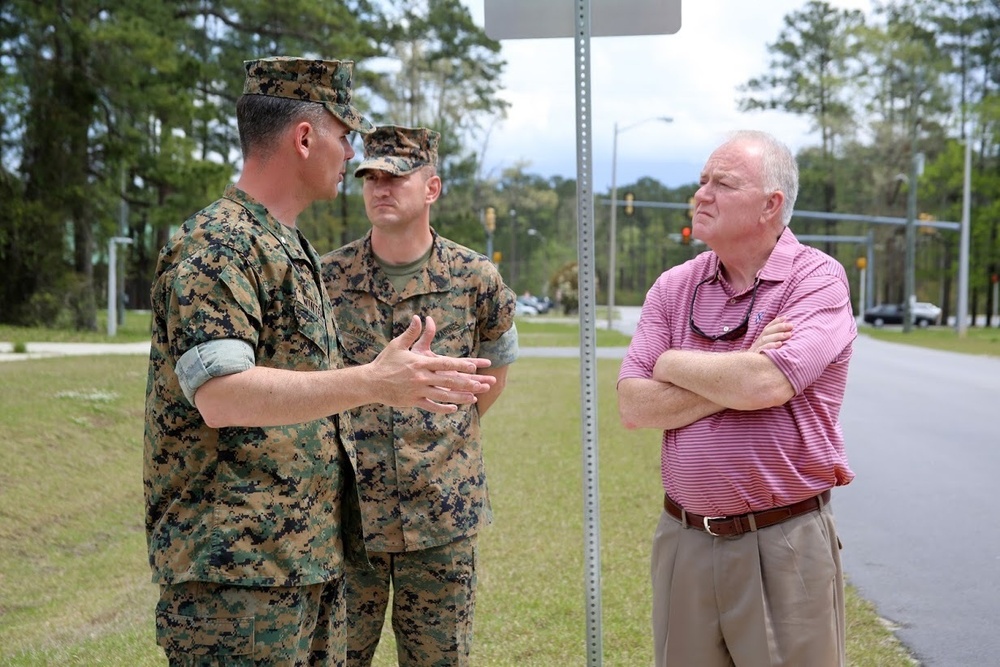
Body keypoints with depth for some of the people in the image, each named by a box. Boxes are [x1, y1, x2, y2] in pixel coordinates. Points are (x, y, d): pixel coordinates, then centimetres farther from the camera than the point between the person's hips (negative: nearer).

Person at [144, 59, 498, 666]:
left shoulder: (292, 250, 18)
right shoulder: (215, 246, -14)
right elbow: (220, 396, -26)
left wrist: (393, 378, 24)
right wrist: (371, 384, -30)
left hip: (314, 559, 10)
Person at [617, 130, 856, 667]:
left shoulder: (817, 280, -8)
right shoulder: (673, 287, 5)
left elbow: (766, 384, -24)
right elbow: (633, 406, -4)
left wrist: (673, 364, -8)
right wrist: (736, 377, -14)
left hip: (784, 543, -4)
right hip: (682, 541, 4)